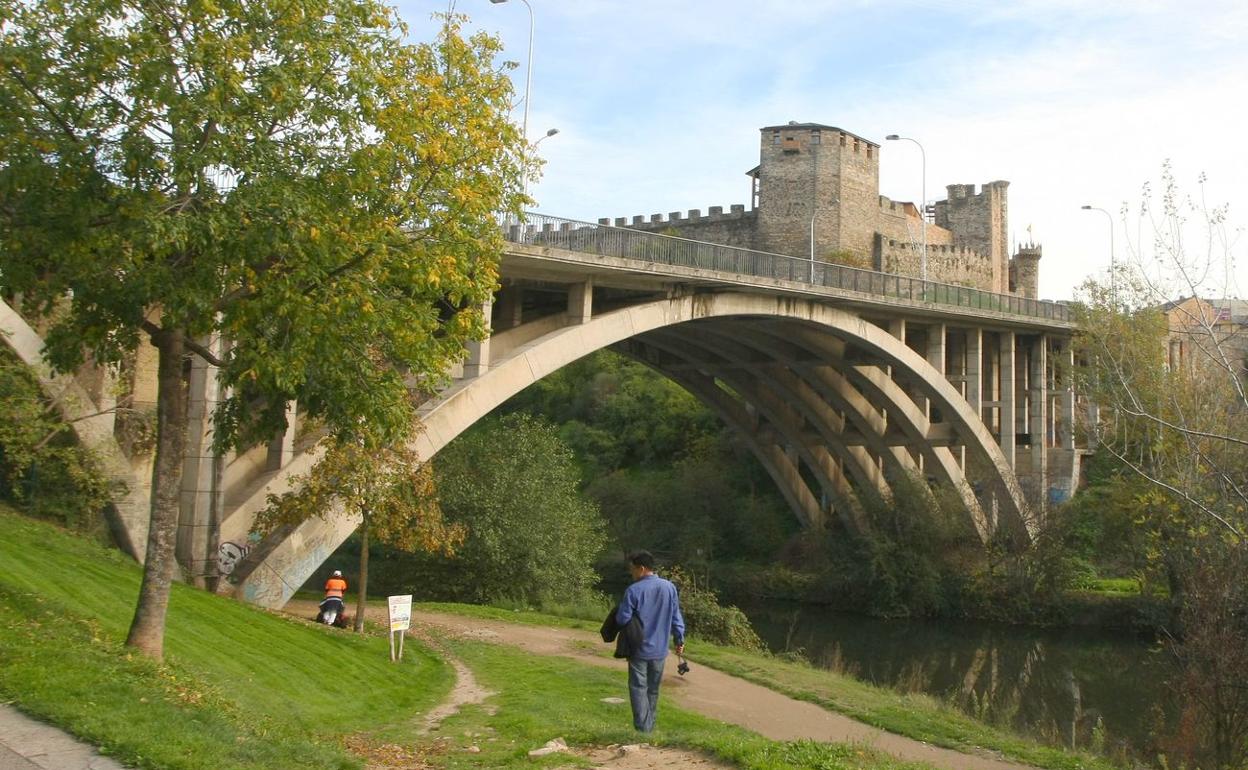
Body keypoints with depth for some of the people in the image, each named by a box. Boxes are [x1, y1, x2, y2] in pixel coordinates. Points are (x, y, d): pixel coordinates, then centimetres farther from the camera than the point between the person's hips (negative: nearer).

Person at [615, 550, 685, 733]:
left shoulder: (633, 590, -15)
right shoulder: (669, 587, -1)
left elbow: (622, 619, -13)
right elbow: (676, 617, 5)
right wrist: (680, 639, 14)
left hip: (639, 649, -5)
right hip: (660, 649, 5)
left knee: (639, 688, 2)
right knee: (653, 689, 16)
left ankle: (643, 728, -4)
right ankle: (650, 726, 24)